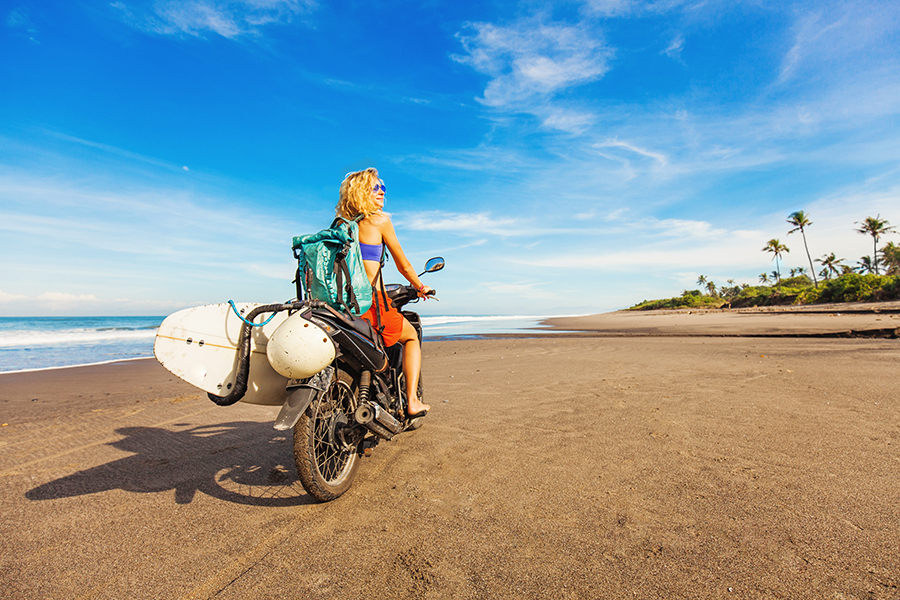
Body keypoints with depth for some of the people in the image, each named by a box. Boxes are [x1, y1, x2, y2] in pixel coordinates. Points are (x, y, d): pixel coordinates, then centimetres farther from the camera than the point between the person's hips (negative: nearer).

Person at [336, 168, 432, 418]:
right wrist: (420, 287, 17)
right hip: (371, 303, -6)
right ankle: (412, 400, 10)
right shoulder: (379, 220, -3)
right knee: (411, 336, 20)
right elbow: (404, 266, -1)